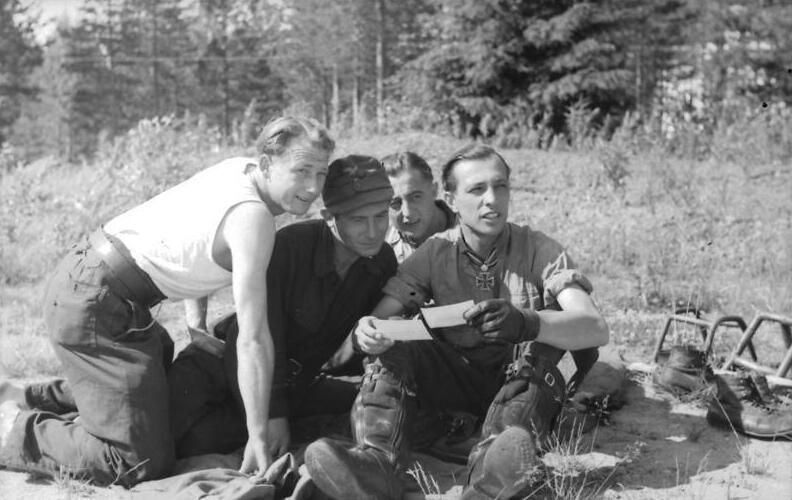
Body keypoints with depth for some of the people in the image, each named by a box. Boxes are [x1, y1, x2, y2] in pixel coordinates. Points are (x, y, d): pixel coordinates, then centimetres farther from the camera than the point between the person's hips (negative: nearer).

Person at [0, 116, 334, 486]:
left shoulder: (240, 168, 4)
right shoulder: (253, 217, -23)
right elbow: (253, 339, -25)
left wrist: (197, 326, 16)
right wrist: (258, 437, -20)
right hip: (93, 301, -10)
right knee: (144, 460, -13)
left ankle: (43, 397, 37)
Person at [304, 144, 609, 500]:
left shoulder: (538, 251, -10)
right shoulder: (435, 254, -3)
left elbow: (596, 329, -24)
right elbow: (378, 318, -10)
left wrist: (525, 323, -45)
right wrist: (366, 332, -37)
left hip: (525, 382, -2)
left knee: (540, 342, -31)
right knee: (391, 347, -19)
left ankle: (492, 470, -50)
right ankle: (376, 461, -42)